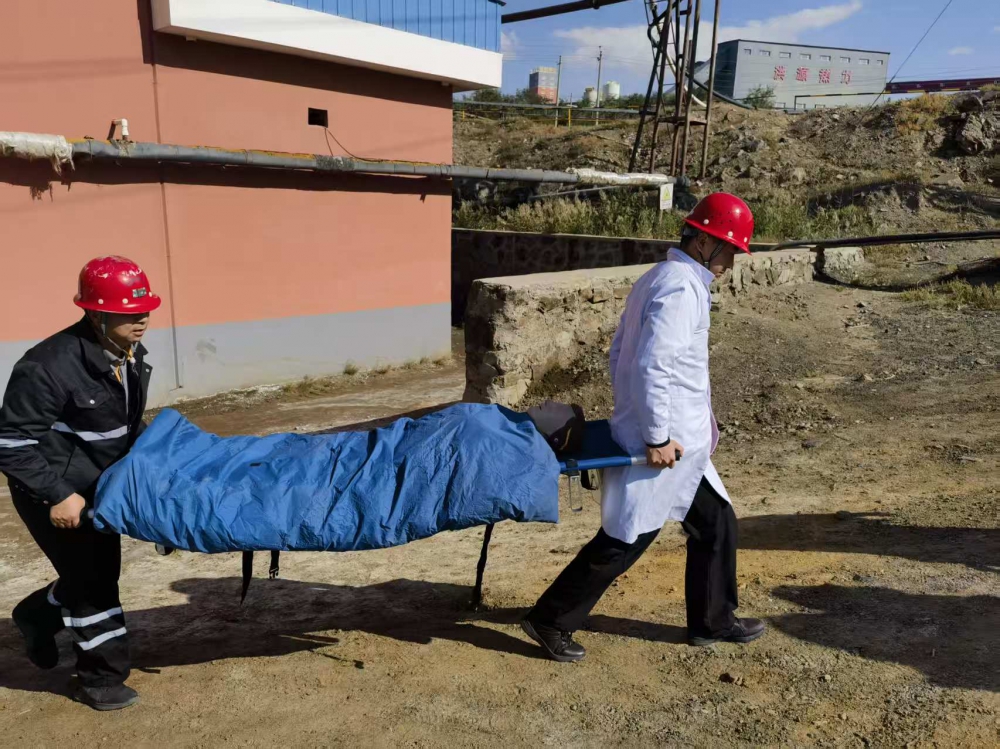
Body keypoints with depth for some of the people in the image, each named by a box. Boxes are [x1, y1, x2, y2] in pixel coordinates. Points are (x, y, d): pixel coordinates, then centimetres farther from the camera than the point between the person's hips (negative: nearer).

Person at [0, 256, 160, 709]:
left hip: (100, 486, 8)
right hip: (53, 493, -8)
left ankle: (36, 615, 49)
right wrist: (56, 496, -27)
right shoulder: (48, 367, -31)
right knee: (91, 578, 0)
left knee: (100, 570, 20)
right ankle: (101, 679, 19)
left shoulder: (130, 354, -6)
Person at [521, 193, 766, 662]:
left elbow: (619, 354, 16)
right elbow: (652, 366, -25)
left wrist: (631, 417, 20)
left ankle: (712, 621, 33)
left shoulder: (658, 280, 14)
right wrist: (657, 437, -21)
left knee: (716, 523, 18)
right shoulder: (681, 287, -17)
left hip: (682, 442, 10)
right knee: (624, 541, -1)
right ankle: (551, 623, 12)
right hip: (665, 443, -10)